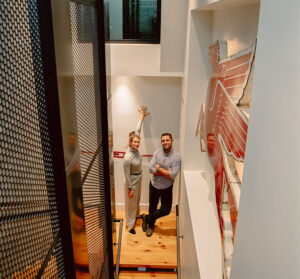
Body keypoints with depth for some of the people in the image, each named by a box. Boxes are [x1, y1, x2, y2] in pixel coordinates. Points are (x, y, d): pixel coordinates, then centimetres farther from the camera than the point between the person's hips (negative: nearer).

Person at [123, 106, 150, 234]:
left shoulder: (135, 149, -12)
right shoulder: (127, 158, -32)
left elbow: (137, 131, -3)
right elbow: (127, 175, -23)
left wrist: (142, 116, 3)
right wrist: (129, 189, -17)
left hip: (138, 179, 8)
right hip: (132, 182, -8)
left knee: (137, 200, 28)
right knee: (131, 203, 10)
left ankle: (136, 215, 52)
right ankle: (130, 225, 28)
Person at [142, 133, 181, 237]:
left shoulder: (177, 157, -19)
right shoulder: (157, 153, -9)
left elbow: (172, 175, -26)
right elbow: (151, 169, -17)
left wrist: (159, 168, -19)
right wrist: (166, 172, -22)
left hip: (166, 188, -2)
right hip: (154, 185, 2)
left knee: (165, 210, 4)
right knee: (152, 207, 18)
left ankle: (147, 218, 29)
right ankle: (151, 225, 45)